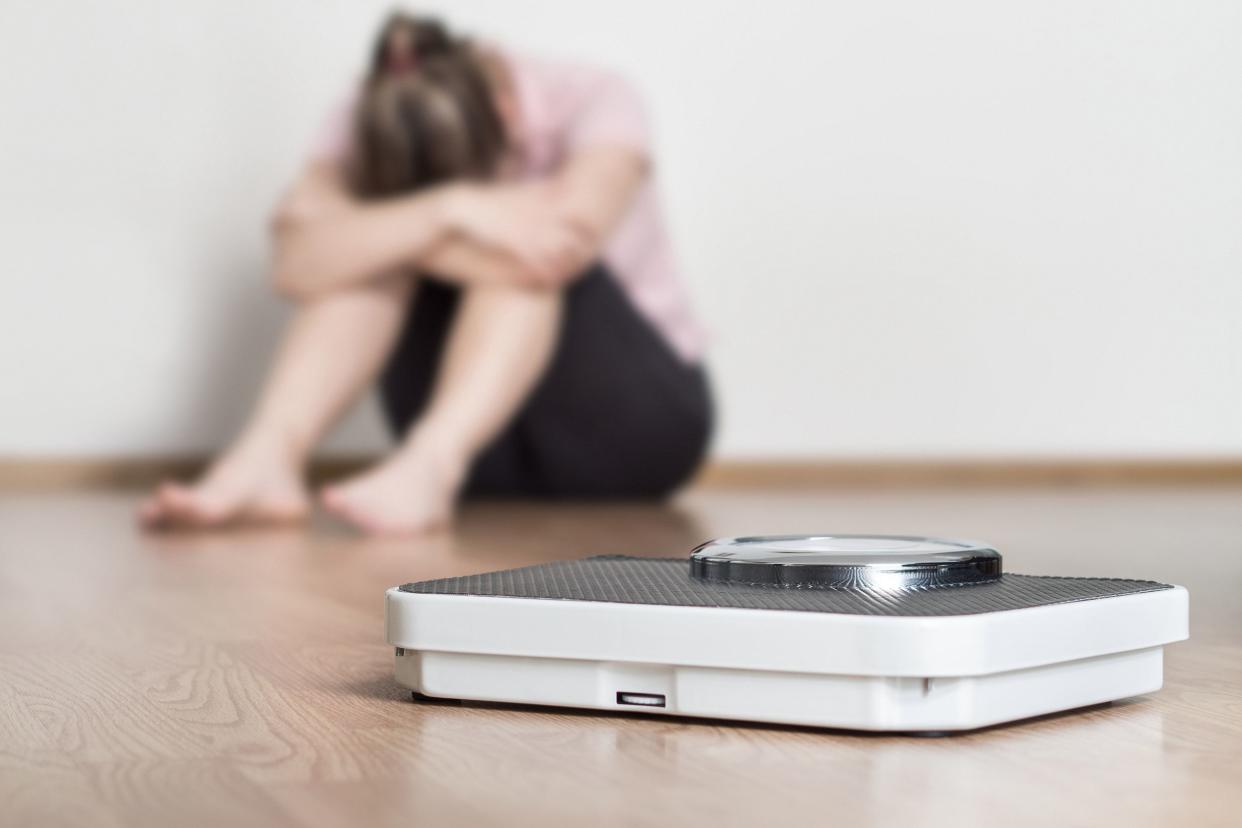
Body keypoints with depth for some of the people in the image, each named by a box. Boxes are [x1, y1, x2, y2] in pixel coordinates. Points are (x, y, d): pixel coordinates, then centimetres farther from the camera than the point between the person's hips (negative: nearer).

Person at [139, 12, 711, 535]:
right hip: (485, 433, 2)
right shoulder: (372, 128, -12)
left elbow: (562, 250, -38)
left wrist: (375, 234, -30)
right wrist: (447, 211, -41)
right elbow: (296, 265, -31)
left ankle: (427, 467, -47)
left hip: (638, 418, -2)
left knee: (529, 257, -31)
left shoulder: (592, 104, -18)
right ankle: (268, 456, -36)